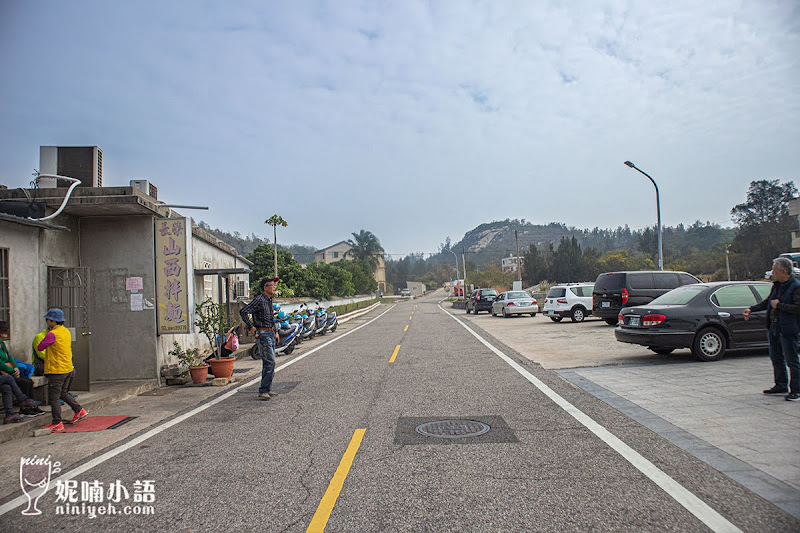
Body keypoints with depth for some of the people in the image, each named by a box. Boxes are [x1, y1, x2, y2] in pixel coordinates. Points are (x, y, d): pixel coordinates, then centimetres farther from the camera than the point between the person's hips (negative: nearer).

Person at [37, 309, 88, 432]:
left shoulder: (52, 334, -18)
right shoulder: (66, 331, 9)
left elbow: (39, 348, -9)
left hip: (57, 370, -9)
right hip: (68, 368, 9)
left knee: (54, 397, 0)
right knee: (62, 393, 24)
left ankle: (57, 424, 3)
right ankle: (79, 411, 22)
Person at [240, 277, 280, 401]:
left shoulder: (269, 300, 14)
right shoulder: (259, 300, -14)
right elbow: (243, 312, -20)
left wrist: (275, 331, 20)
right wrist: (250, 327, -15)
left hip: (270, 334, 9)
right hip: (263, 334, -9)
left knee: (269, 362, 12)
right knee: (270, 362, -14)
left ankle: (267, 389, 20)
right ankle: (263, 391, -10)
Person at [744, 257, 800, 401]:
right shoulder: (777, 285, 11)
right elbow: (767, 302, 22)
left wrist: (779, 305, -18)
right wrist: (751, 309, 13)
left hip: (787, 330, -9)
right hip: (773, 327, 9)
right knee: (776, 358, 17)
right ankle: (781, 386, 29)